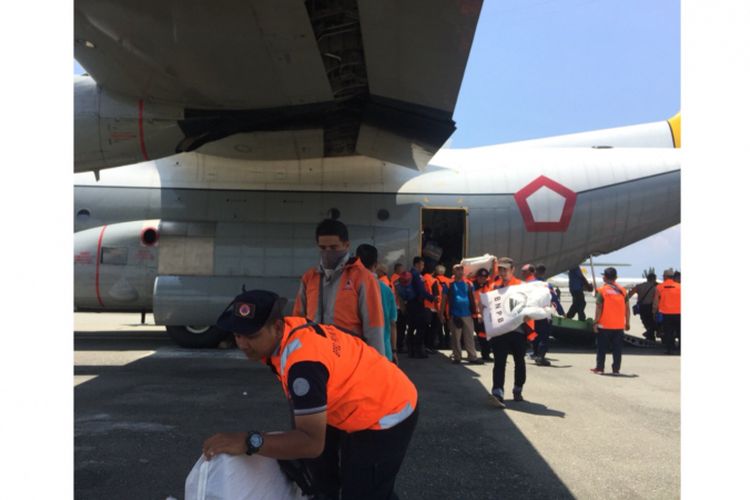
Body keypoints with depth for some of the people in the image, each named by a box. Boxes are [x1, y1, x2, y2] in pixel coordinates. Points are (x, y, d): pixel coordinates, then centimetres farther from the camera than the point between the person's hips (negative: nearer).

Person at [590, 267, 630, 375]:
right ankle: (616, 369, 8)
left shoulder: (602, 290, -7)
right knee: (617, 348, 8)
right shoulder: (622, 290, 4)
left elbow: (599, 308, -11)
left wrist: (595, 322, -7)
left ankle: (600, 368, 10)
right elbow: (627, 308, 5)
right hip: (619, 325, 3)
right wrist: (627, 323, 13)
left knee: (602, 348, 7)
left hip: (604, 325, -3)